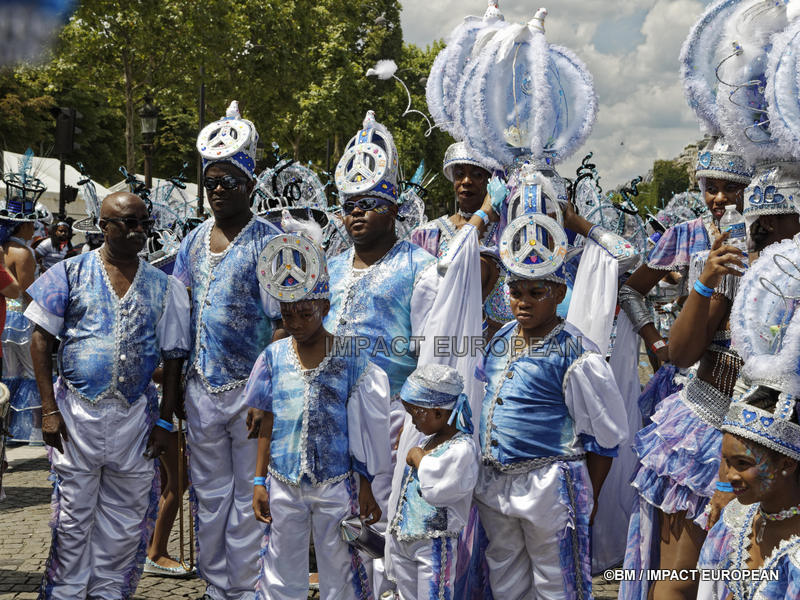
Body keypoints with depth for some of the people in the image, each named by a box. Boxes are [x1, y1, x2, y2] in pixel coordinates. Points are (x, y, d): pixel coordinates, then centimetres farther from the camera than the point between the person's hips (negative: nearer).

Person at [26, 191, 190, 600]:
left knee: (125, 521, 8)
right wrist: (49, 409, -7)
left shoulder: (163, 286, 6)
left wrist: (164, 420, 2)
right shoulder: (70, 273, 1)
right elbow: (41, 340, 0)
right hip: (77, 411, -2)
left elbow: (173, 358, 8)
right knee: (73, 518, 6)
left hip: (135, 415, 2)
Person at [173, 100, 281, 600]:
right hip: (202, 386, 6)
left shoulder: (268, 242, -8)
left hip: (249, 388, -5)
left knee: (249, 496, 4)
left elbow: (280, 320, -11)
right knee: (209, 494, 14)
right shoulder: (195, 241, 10)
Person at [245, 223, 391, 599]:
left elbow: (362, 430, -3)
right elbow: (268, 425, 6)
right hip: (283, 484, 2)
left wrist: (365, 486, -3)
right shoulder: (274, 356, 1)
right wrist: (259, 481, 4)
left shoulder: (350, 359, -6)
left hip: (337, 484, -2)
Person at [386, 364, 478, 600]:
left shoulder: (462, 449, -17)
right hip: (402, 537, 9)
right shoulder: (429, 440, 10)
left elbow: (434, 491, -27)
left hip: (434, 544, -9)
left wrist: (419, 458, -12)